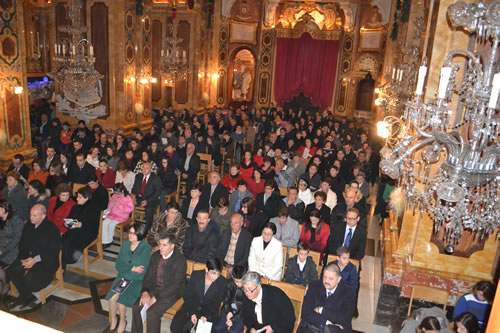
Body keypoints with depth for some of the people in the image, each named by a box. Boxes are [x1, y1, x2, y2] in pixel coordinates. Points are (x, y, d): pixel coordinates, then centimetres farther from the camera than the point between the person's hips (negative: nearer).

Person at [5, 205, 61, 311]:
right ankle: (28, 297, -1)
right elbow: (22, 244, 12)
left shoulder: (52, 229, -12)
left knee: (30, 276, -27)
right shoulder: (28, 226, 9)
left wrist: (35, 259, -21)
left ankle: (23, 297, 7)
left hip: (45, 261, -7)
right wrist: (24, 258, -5)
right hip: (28, 258, 7)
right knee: (11, 271, -15)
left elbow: (53, 251, -14)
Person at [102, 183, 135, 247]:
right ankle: (105, 241, -12)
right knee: (104, 223, -18)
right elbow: (109, 207, 17)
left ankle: (110, 240, -4)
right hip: (112, 215, 6)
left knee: (111, 224, -25)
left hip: (122, 217, -6)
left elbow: (130, 209, -20)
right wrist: (111, 204, -9)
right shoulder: (113, 196, 7)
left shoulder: (128, 198, -10)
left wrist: (119, 205, -23)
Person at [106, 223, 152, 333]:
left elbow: (142, 271, -15)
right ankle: (113, 320, 8)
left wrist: (125, 269, -11)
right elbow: (118, 264, 3)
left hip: (137, 280, -4)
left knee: (121, 299, -22)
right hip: (122, 277, 4)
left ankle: (122, 321, 6)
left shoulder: (146, 249, -13)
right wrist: (132, 268, -12)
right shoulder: (125, 244, 4)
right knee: (112, 297, -19)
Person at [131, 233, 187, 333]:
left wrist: (156, 297, -20)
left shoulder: (180, 261, -20)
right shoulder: (156, 256, 1)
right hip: (154, 288, 6)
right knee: (136, 307, -9)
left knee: (152, 312, -23)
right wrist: (145, 292, -11)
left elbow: (175, 285, -20)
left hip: (170, 293, -6)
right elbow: (148, 276, 6)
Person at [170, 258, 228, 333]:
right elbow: (187, 296, -4)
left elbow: (216, 304, -5)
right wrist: (192, 313, -17)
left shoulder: (223, 282, -11)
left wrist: (205, 315, -20)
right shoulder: (195, 275, -8)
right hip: (191, 308, 1)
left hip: (209, 312, -1)